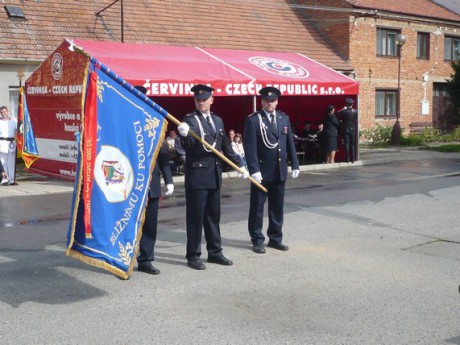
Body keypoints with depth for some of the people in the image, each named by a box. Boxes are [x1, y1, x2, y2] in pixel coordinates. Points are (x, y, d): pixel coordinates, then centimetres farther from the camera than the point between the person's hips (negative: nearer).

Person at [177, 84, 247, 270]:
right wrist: (185, 135, -40)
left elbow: (226, 146, 19)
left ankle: (215, 252, 26)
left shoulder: (218, 120, 12)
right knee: (195, 216, 0)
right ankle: (193, 256, 9)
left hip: (214, 175, 6)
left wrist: (239, 164, 18)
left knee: (213, 215, 15)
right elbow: (189, 146, -20)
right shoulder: (190, 119, -7)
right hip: (197, 176, -6)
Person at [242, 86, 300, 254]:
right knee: (257, 207, 4)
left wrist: (295, 164, 9)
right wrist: (254, 170, -18)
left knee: (277, 206, 13)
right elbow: (250, 147, -12)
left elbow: (290, 143, 12)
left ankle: (275, 238, 25)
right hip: (261, 171, -5)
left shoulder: (284, 118, 10)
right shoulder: (253, 120, -7)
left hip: (280, 171, 5)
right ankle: (257, 240, 15)